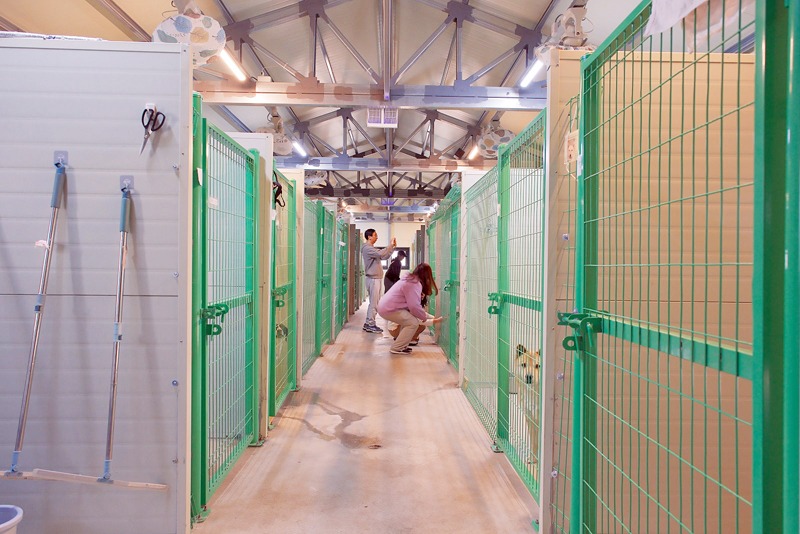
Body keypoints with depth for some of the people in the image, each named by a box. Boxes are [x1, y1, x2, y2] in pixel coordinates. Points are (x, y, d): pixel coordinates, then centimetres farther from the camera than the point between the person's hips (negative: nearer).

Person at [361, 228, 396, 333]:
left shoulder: (372, 248, 20)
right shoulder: (367, 248, -12)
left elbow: (384, 256, 18)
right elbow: (381, 254, -27)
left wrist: (392, 246, 8)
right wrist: (390, 245, -19)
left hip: (375, 278, 10)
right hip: (372, 278, -10)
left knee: (374, 302, 12)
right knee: (374, 303, -8)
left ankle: (368, 323, 18)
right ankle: (370, 325, -4)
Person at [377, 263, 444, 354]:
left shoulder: (410, 279, 16)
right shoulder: (415, 284, -16)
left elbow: (412, 303, 18)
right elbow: (414, 306, -21)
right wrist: (425, 317, -3)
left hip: (385, 306, 10)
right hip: (389, 309, -10)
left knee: (409, 320, 18)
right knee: (413, 323, -9)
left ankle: (400, 345, 19)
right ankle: (396, 348, -4)